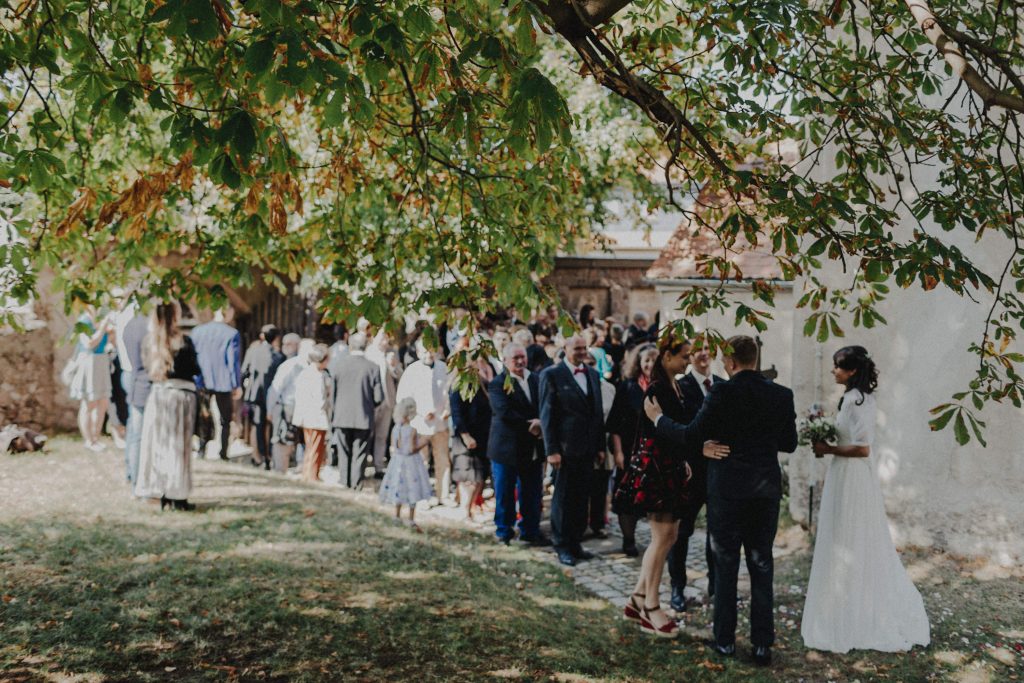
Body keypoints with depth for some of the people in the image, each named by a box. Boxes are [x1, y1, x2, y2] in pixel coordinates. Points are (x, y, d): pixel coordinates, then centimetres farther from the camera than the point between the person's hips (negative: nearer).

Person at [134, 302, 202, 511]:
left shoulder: (149, 342, 3)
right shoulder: (183, 342, -11)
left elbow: (147, 368, 8)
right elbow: (195, 369, -4)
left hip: (157, 393, 4)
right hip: (181, 394, -4)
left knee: (158, 443, 9)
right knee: (177, 445, 1)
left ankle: (163, 494, 12)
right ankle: (177, 496, 3)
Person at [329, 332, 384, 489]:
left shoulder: (337, 364, -7)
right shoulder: (373, 367, -10)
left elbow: (331, 392, -1)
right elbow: (378, 397, -8)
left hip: (342, 416, 1)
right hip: (364, 417, -1)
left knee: (343, 451, 15)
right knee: (359, 452, 9)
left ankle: (344, 480, 21)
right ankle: (356, 482, 10)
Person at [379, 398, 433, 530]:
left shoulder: (395, 429, -1)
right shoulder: (412, 430, -20)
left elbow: (393, 447, 2)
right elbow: (411, 449, -20)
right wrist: (423, 443, -10)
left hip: (397, 461, 6)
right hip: (410, 462, -6)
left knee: (399, 488, 18)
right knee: (412, 491, 3)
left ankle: (397, 516, 27)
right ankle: (411, 520, 7)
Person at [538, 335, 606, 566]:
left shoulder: (593, 374, 12)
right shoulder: (552, 374, -6)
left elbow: (598, 411, 14)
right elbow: (547, 414, -9)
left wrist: (601, 446, 10)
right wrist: (551, 450, -13)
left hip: (588, 448, 5)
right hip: (566, 447, -5)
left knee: (582, 498, 10)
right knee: (563, 498, 3)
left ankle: (575, 542, 21)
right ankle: (562, 546, 14)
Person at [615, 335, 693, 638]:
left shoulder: (674, 386, 13)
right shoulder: (657, 389, -17)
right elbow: (658, 432, -24)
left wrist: (683, 462, 14)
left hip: (671, 468, 10)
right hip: (655, 468, -10)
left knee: (668, 535, 12)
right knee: (662, 536, -3)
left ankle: (638, 599, 21)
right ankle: (651, 607, 7)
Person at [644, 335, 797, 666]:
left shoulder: (722, 392, -13)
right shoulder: (781, 394, 0)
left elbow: (691, 434, -12)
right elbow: (789, 443, 7)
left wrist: (657, 418, 3)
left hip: (728, 489, -3)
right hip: (767, 488, 3)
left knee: (726, 566, 9)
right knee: (761, 566, 10)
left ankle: (725, 639, 16)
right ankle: (763, 644, 12)